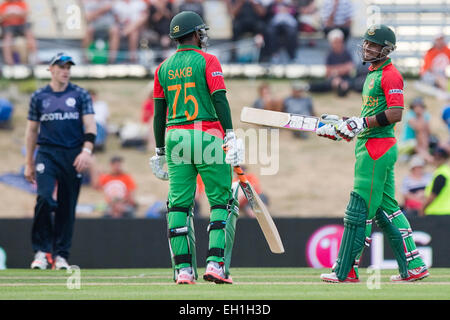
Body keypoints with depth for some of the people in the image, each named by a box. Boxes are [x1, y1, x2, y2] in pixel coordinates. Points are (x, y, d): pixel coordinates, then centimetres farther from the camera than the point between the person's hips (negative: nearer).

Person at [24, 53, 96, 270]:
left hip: (73, 155, 1)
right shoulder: (39, 97, 11)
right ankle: (42, 250, -11)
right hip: (47, 153, 0)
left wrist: (86, 151, -14)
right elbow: (31, 130, 15)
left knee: (67, 206, 1)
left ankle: (61, 254, 9)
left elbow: (90, 127, 3)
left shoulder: (80, 95, 8)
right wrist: (29, 163, 12)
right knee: (44, 197, -19)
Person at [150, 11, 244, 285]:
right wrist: (231, 136, -17)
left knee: (179, 204, 5)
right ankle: (216, 263, -10)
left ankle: (183, 269, -1)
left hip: (175, 138, 4)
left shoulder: (164, 68, 13)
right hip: (207, 136, -4)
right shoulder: (207, 61, -1)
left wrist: (160, 151, 18)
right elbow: (220, 100, -12)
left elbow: (159, 113, 13)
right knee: (222, 201, 1)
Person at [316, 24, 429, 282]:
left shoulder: (390, 75, -11)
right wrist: (342, 126, 18)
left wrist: (361, 124, -20)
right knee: (386, 208, 11)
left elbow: (395, 114, -21)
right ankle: (413, 266, 13)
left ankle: (346, 271, -7)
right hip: (367, 146, 11)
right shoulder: (373, 75, 20)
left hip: (377, 148, -11)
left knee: (360, 209, -9)